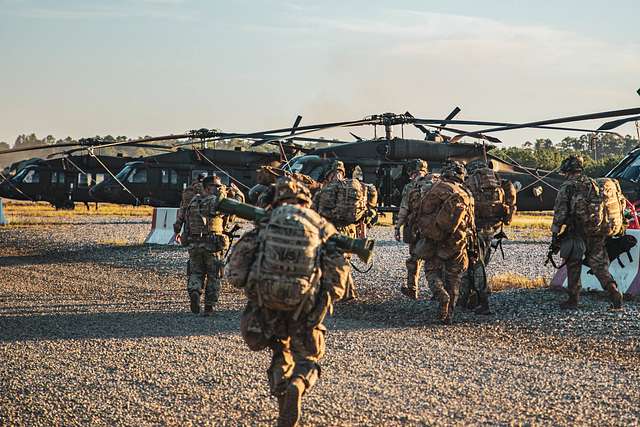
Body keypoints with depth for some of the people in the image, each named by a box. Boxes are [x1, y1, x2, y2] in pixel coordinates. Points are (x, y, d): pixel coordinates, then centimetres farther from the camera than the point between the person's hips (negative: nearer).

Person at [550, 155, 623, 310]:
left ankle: (573, 299, 13)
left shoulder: (567, 187, -5)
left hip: (577, 233, -4)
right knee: (599, 265, 6)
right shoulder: (593, 184, 11)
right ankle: (614, 294, -11)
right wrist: (603, 228, 21)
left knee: (573, 266, 9)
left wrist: (554, 235, -5)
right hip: (597, 232, 4)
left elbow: (559, 213, -8)